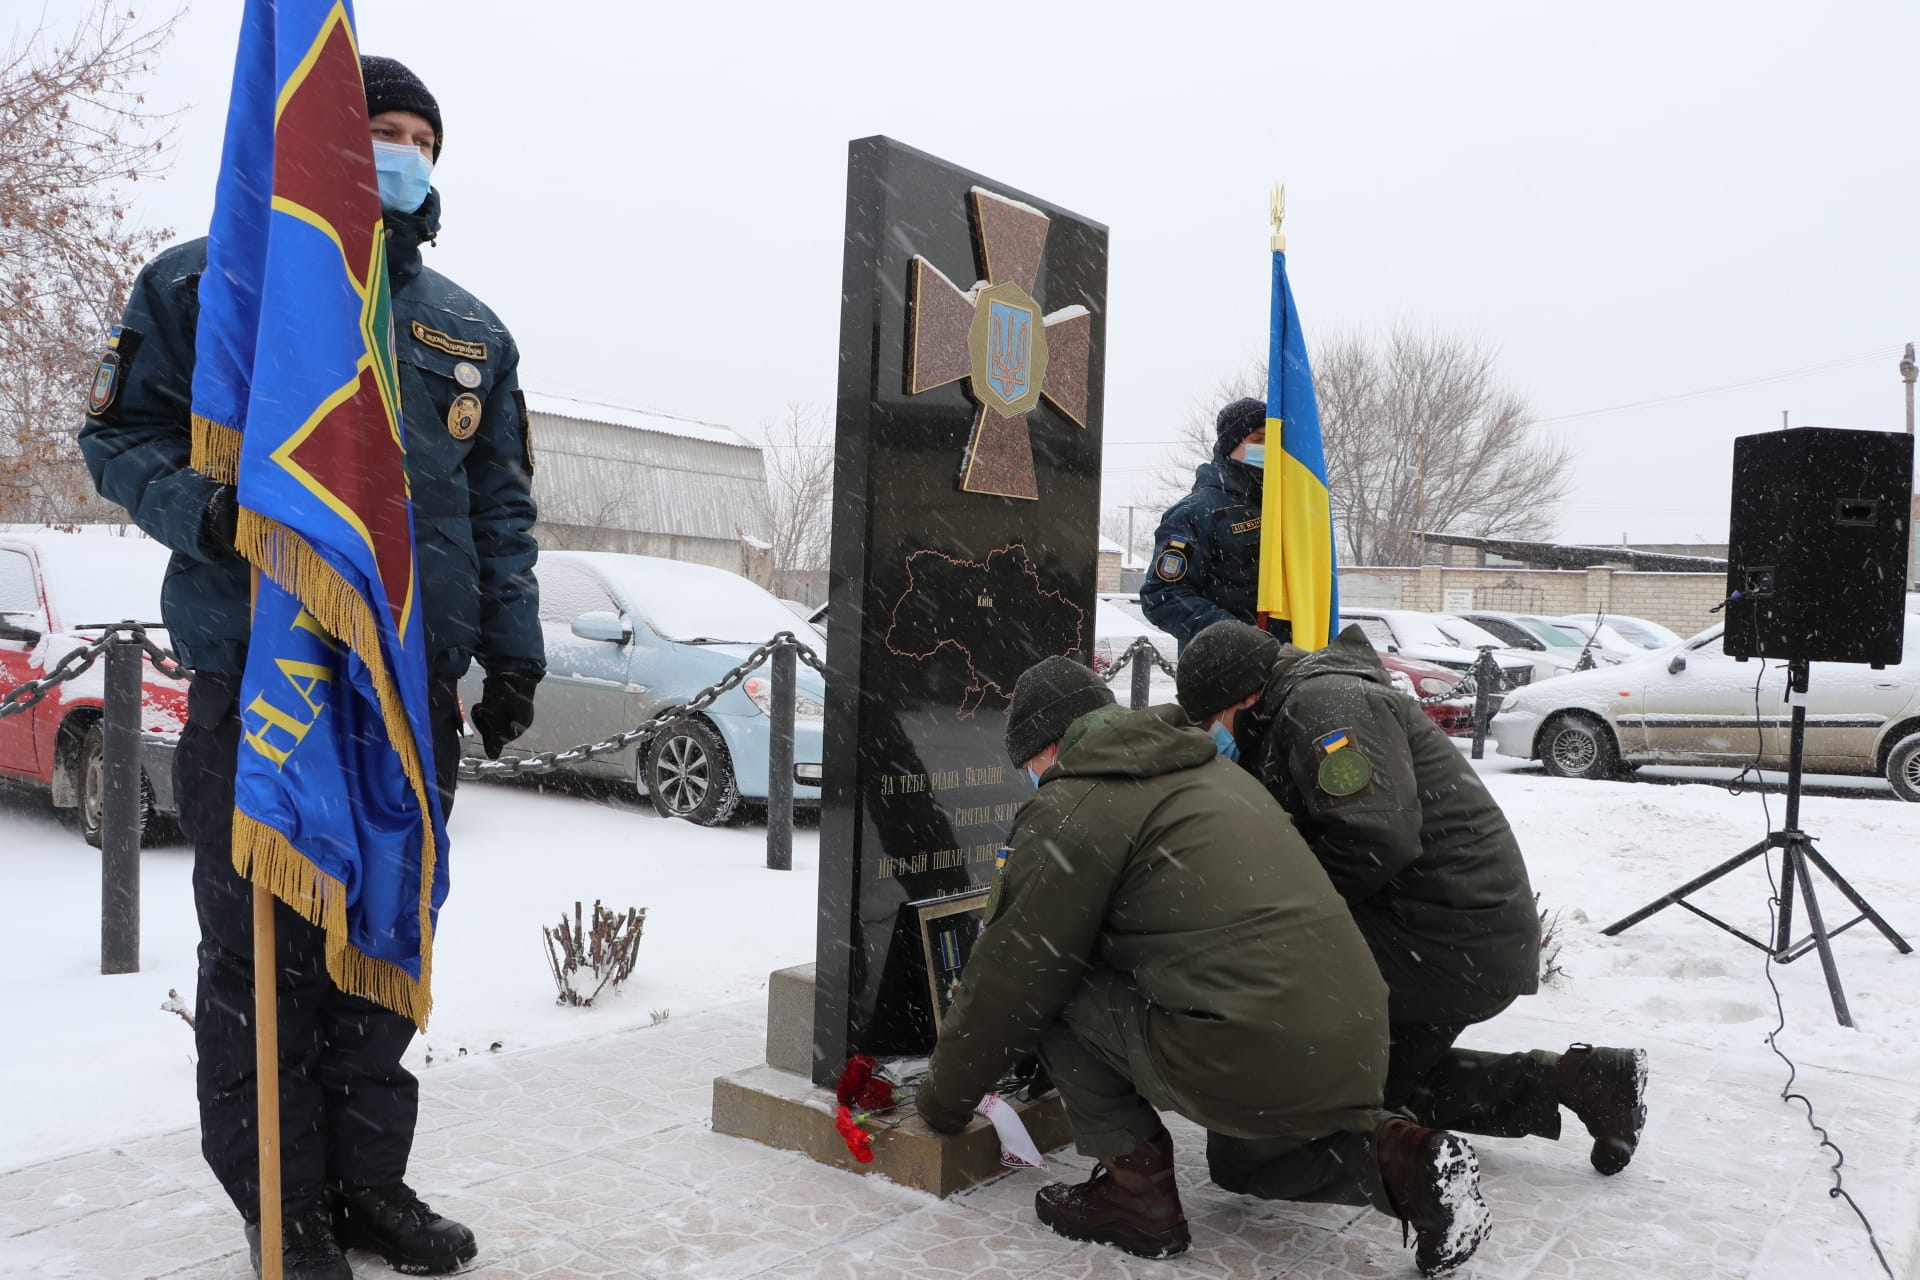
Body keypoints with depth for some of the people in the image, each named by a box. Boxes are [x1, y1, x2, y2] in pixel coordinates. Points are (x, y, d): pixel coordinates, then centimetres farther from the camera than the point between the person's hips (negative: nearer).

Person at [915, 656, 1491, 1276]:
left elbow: (1008, 977, -1)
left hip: (1251, 1059, -9)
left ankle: (1135, 1186, 7)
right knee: (1240, 1160, 35)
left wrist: (944, 1098, 14)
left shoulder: (1072, 807, -5)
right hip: (1357, 1049, 9)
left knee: (1048, 984, 6)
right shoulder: (1214, 771, 22)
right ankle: (1399, 1159, 12)